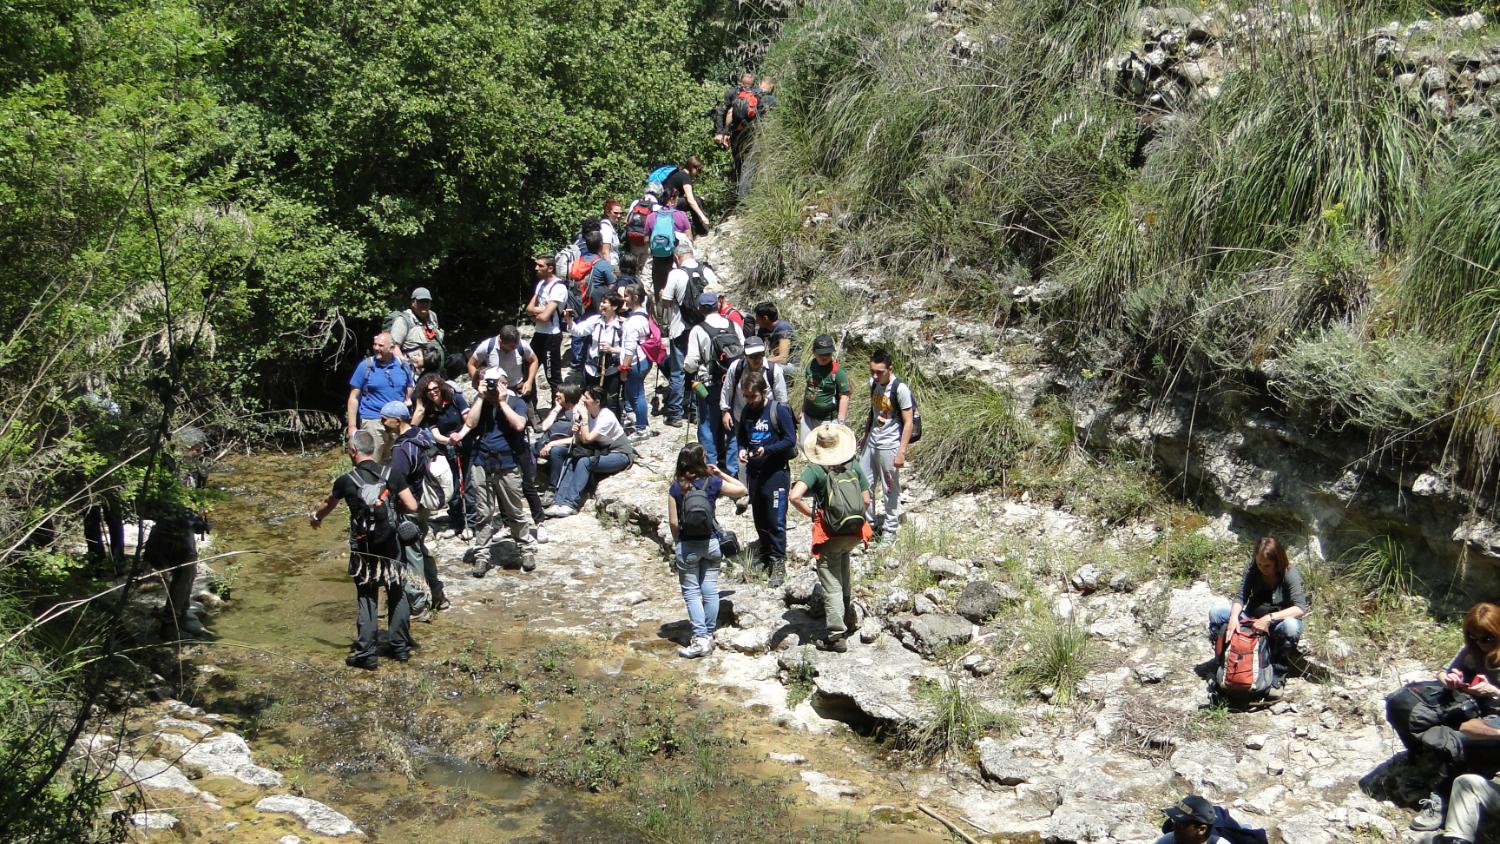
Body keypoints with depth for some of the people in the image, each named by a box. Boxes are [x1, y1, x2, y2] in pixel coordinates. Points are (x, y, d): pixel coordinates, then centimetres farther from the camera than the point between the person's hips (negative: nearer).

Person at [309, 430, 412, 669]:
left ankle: (367, 653, 7)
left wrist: (315, 516, 36)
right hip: (391, 546, 2)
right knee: (397, 595, 14)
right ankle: (401, 647, 21)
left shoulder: (346, 481, -7)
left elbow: (328, 504, 14)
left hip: (364, 549, -2)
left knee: (367, 600, 6)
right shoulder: (391, 474, -4)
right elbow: (412, 506, -3)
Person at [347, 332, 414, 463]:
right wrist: (352, 427, -6)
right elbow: (354, 398, -1)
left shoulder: (402, 366, 6)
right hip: (373, 423, -3)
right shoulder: (365, 366, -2)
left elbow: (409, 395, 18)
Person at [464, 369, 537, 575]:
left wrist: (502, 401, -13)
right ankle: (482, 555, 10)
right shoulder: (481, 403, 9)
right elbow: (470, 423, -6)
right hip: (482, 464, 2)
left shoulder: (516, 402, 1)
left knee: (516, 512, 6)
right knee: (485, 514, 6)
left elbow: (519, 425, -16)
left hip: (507, 465, -2)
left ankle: (527, 551, 18)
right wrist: (481, 397, -7)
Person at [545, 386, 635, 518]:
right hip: (603, 451, 8)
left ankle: (571, 504, -24)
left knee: (584, 462, -28)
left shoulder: (607, 417, -22)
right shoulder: (589, 414, -1)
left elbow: (587, 439, -25)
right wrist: (576, 433, -20)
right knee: (571, 461, -13)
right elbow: (580, 441, 1)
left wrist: (584, 418, -24)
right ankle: (559, 501, -19)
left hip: (621, 454, -7)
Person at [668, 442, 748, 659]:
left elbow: (673, 522, -8)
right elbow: (742, 490, 9)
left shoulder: (676, 488, -7)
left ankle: (700, 639, -4)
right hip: (711, 543, 2)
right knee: (710, 589, 11)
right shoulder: (712, 483, -5)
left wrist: (677, 540, 8)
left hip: (687, 545, -2)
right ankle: (709, 635, 17)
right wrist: (720, 473, 9)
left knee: (691, 592, 3)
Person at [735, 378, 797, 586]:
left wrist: (767, 449, -23)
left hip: (775, 471, -6)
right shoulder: (747, 411, 5)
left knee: (775, 520, -7)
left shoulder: (779, 410, -12)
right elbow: (741, 436, 18)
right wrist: (742, 450, -3)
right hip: (753, 471, 6)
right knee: (759, 519, 14)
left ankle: (778, 564, -1)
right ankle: (765, 559, 28)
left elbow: (790, 440, -12)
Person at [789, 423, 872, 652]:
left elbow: (794, 497, -24)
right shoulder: (854, 466, 1)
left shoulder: (815, 470, -11)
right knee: (842, 570, 32)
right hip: (855, 533, 5)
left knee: (831, 584, 5)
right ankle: (850, 617, 38)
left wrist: (810, 513, -8)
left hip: (830, 535, -5)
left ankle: (836, 635, 7)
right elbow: (866, 500, 3)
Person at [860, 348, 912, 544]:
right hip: (872, 443, 7)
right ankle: (869, 523, 28)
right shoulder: (873, 383, 3)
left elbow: (908, 423, -15)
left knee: (891, 490, 6)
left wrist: (901, 452, -18)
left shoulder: (900, 388, -18)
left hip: (889, 446, -7)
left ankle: (890, 529, 20)